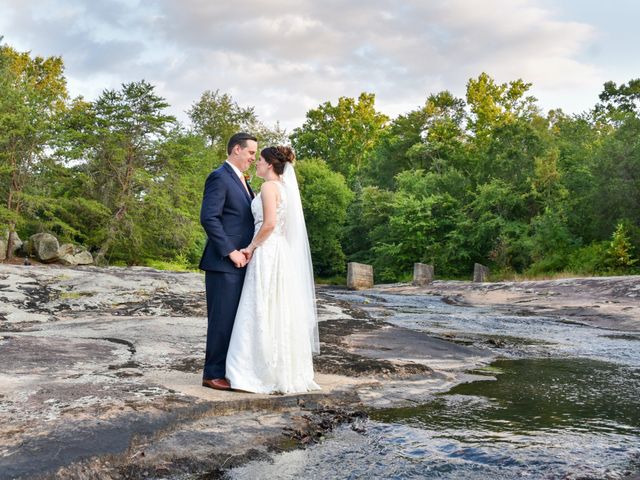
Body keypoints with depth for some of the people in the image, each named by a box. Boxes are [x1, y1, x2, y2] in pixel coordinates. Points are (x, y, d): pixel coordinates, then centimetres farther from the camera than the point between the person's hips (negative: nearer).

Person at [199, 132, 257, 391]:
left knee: (236, 319, 11)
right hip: (224, 262, -9)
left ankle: (230, 369, 19)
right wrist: (231, 251, -19)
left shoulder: (241, 181, 19)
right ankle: (213, 374, 5)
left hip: (240, 262, 9)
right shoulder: (219, 177, -10)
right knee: (223, 319, -4)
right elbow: (209, 218, -19)